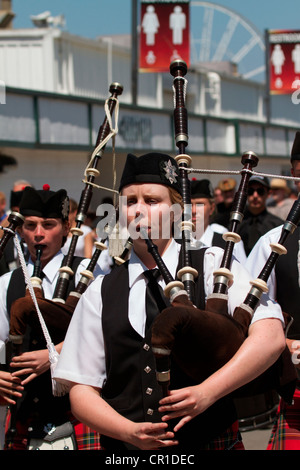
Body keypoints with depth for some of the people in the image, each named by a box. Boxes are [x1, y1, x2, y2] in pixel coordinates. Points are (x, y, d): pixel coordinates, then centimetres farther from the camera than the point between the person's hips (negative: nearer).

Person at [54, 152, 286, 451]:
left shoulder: (212, 265, 3)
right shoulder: (100, 294, 8)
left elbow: (271, 336, -9)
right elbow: (81, 392, 6)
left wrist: (206, 392, -18)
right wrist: (130, 432, -11)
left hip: (209, 441, -1)